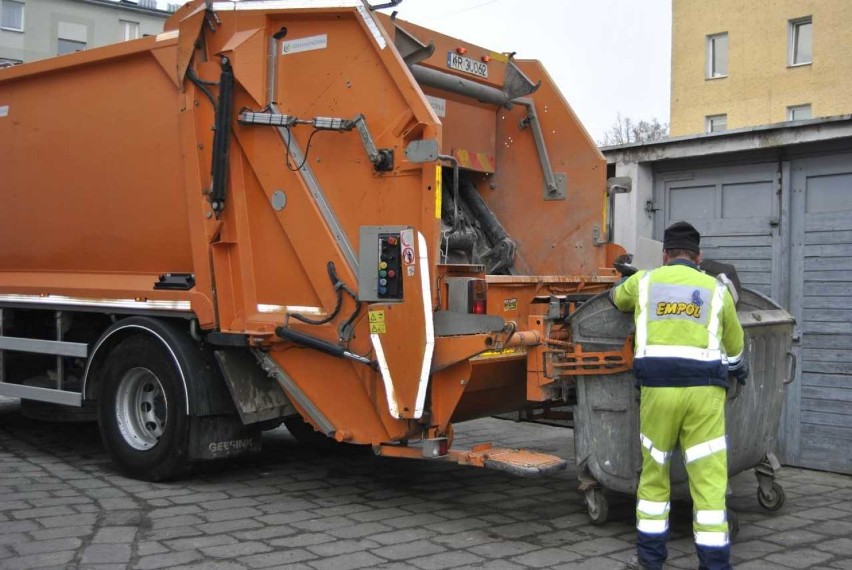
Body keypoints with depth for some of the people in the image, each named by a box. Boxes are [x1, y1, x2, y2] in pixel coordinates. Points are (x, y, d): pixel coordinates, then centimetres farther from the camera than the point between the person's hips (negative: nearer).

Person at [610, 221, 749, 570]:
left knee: (653, 473, 14)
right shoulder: (717, 290, 12)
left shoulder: (644, 281, 12)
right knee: (709, 479, 3)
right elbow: (734, 348, 23)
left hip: (658, 387, 1)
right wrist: (740, 371, 44)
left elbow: (615, 298, 35)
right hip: (703, 389, 0)